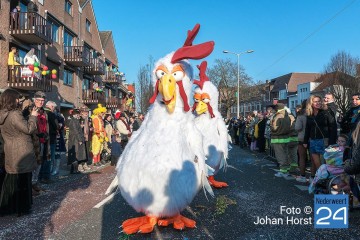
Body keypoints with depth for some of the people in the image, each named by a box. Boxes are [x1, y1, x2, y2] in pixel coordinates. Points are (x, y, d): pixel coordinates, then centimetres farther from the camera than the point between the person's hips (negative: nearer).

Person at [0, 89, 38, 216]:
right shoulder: (14, 114, -20)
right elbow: (28, 129, -19)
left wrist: (29, 116, 8)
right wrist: (33, 116, -7)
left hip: (10, 153, 8)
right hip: (21, 153, -8)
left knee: (11, 180, 19)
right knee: (22, 181, 4)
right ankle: (22, 207, 15)